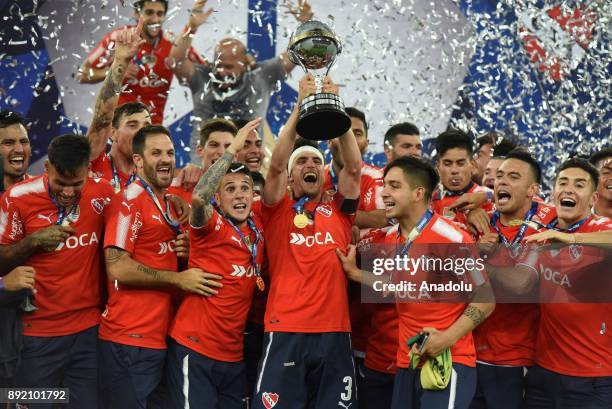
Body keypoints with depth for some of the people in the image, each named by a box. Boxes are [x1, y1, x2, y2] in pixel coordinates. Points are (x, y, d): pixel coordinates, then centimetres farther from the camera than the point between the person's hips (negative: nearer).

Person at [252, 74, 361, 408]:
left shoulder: (338, 213, 14)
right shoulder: (277, 211, 9)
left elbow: (353, 168, 2)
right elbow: (275, 164, -6)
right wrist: (301, 106, -9)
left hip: (334, 331, 2)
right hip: (285, 331, -2)